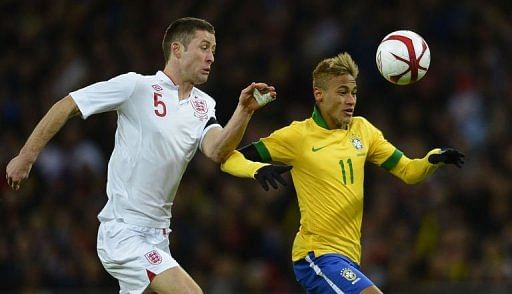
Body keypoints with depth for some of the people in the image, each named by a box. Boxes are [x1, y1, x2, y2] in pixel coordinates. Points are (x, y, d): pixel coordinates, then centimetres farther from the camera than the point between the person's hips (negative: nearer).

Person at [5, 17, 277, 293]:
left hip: (156, 237, 8)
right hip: (122, 232, -8)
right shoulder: (136, 86, -9)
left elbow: (216, 151, -9)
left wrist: (244, 111, -23)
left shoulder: (204, 105, 9)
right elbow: (67, 105, -5)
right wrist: (26, 156, -6)